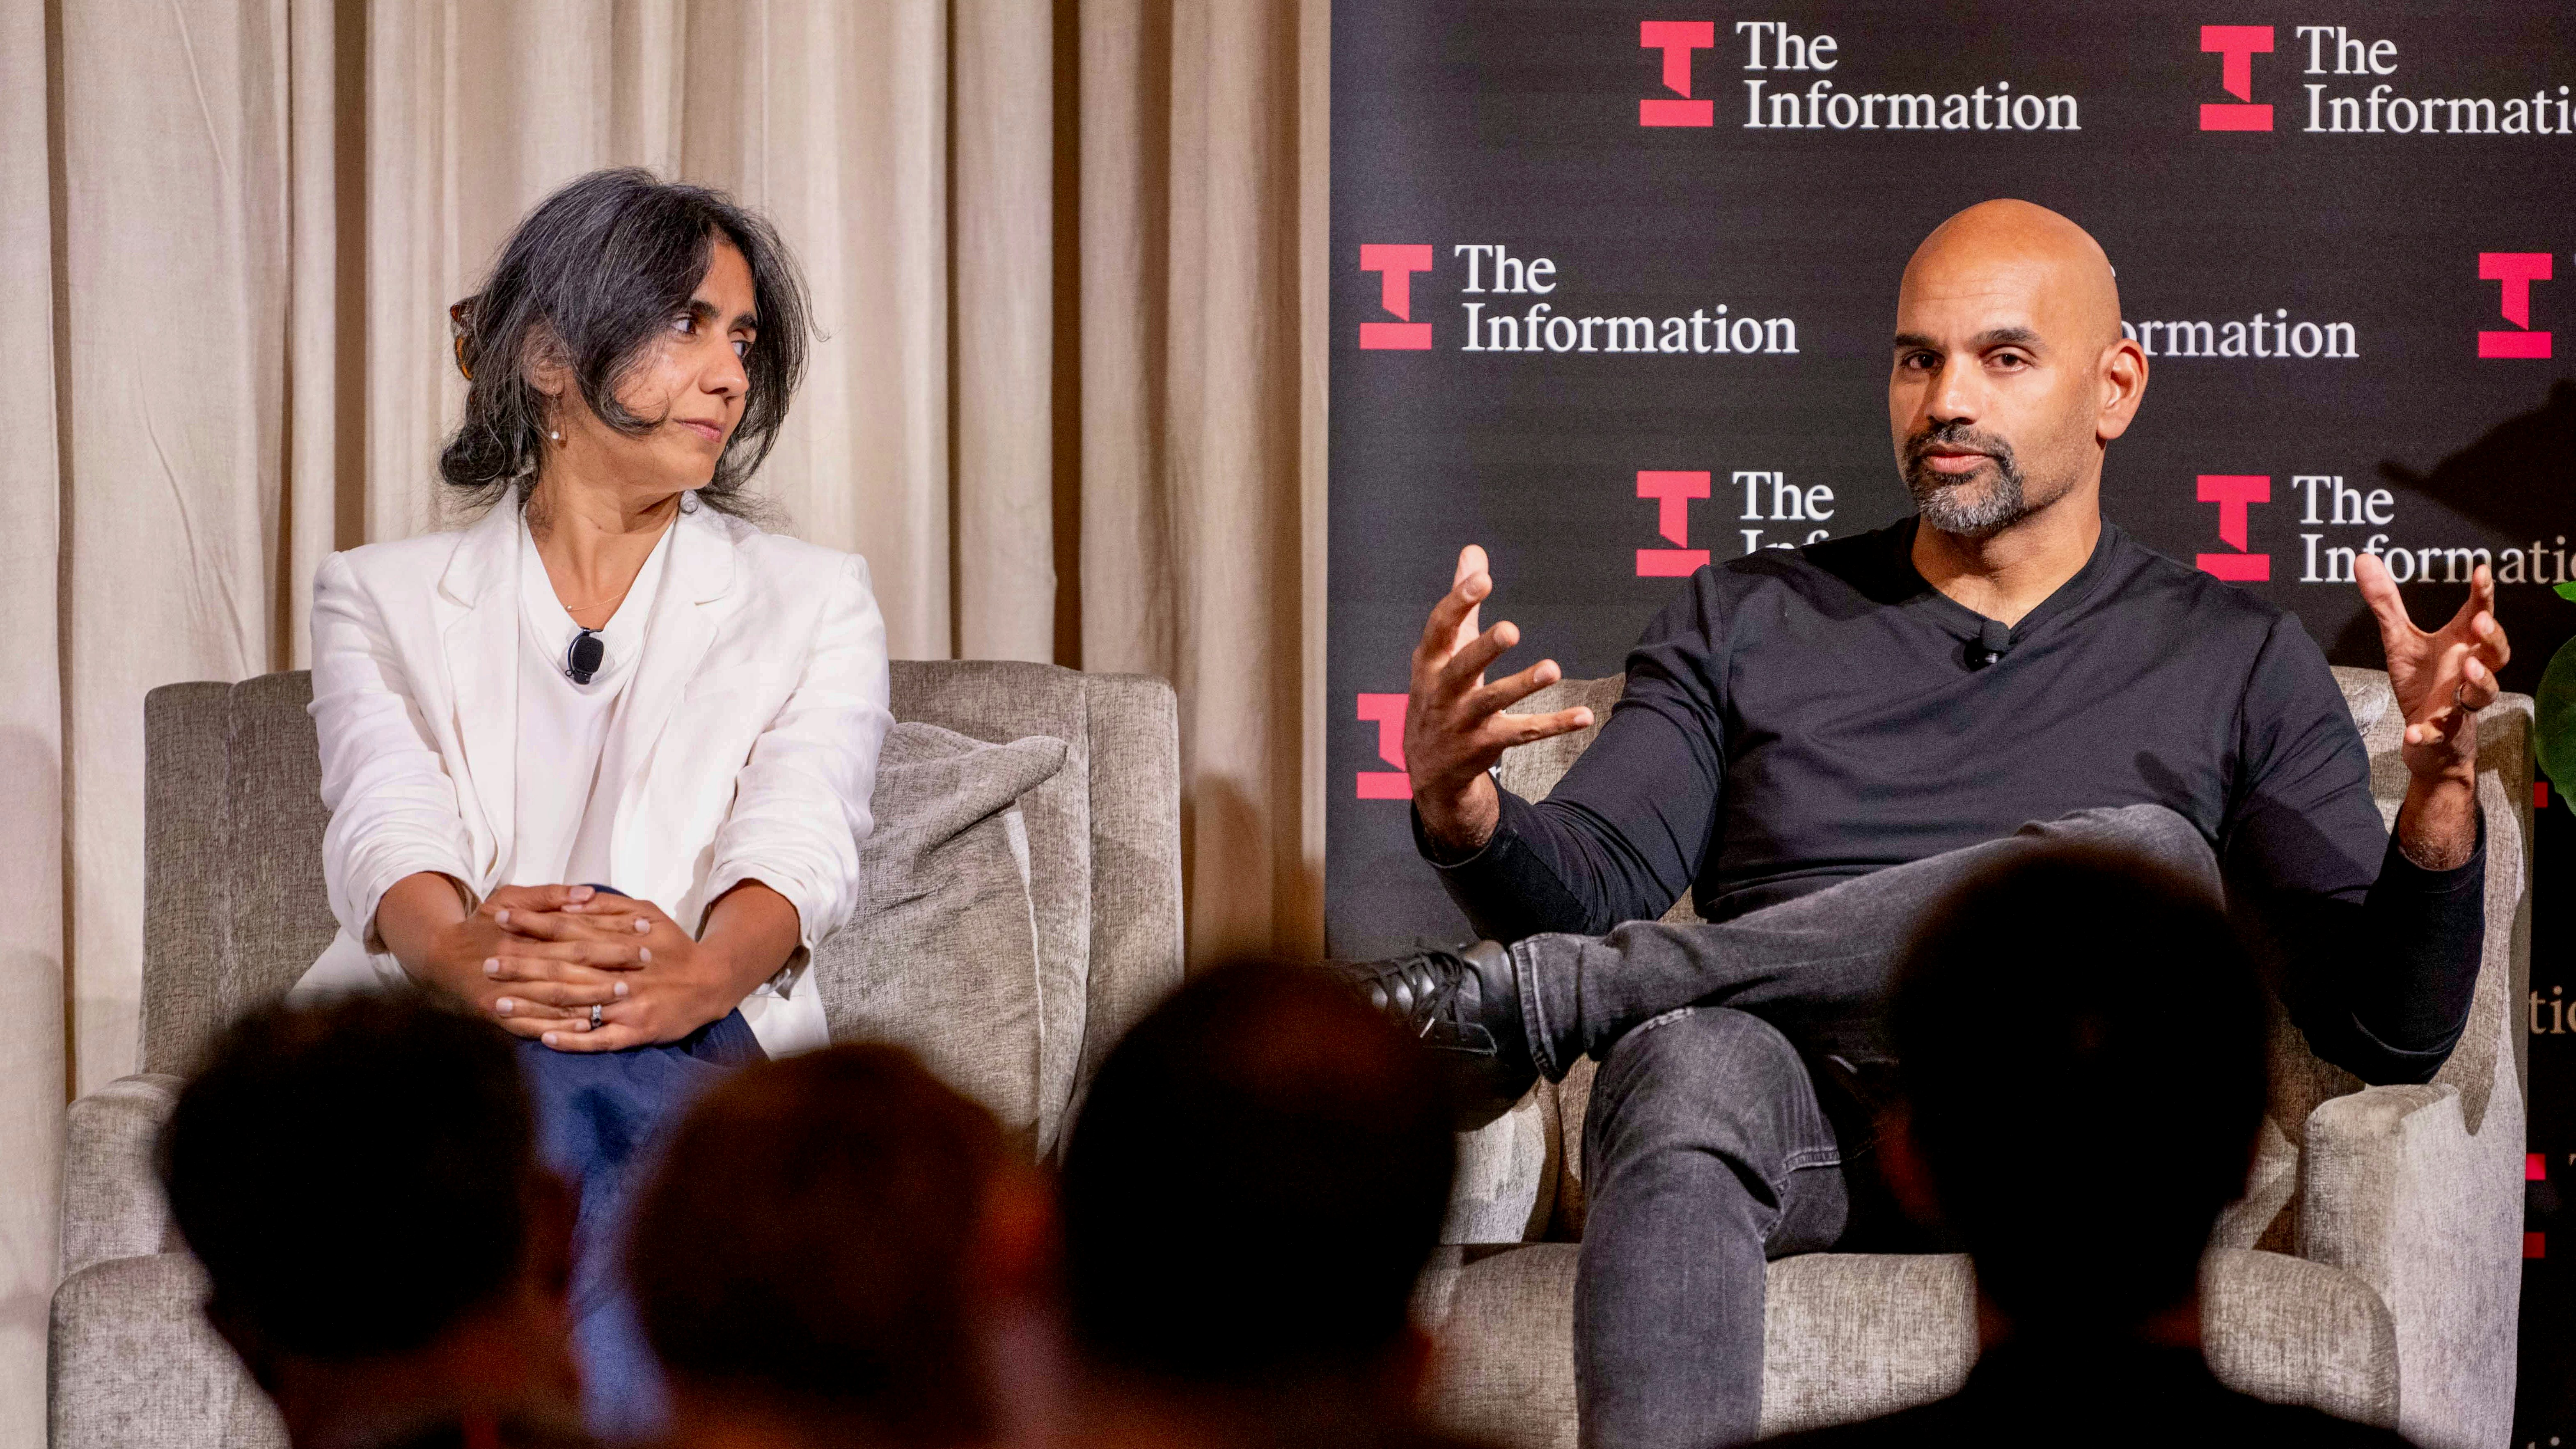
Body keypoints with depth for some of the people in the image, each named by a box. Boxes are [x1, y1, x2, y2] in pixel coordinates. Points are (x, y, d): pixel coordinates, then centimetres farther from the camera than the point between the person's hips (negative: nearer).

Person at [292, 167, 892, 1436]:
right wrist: (461, 950, -25)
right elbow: (385, 824, 1)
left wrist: (704, 972, -25)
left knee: (579, 1087, -39)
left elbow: (800, 839, 1)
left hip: (694, 1056, 0)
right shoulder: (383, 597, 22)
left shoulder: (813, 603, 22)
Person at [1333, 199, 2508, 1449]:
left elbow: (2391, 1031, 9)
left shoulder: (2232, 660, 16)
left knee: (2142, 859, -31)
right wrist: (1460, 810, -16)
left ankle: (1522, 998, -27)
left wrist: (2439, 806, -11)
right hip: (1799, 1144, 0)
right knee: (1688, 1068, -37)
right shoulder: (1744, 620, 21)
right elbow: (1589, 886, 7)